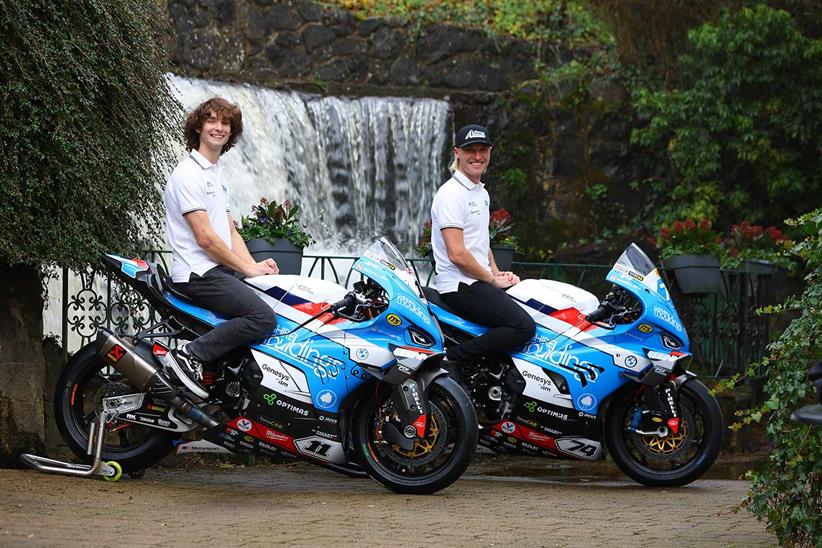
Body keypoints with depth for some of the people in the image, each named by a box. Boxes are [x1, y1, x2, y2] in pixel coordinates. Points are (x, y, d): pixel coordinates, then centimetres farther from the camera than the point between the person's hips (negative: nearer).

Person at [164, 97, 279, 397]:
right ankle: (192, 355, -20)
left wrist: (253, 265, 2)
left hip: (222, 270, 10)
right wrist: (247, 268, -11)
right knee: (264, 318, -25)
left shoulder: (218, 174, 21)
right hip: (199, 274, -10)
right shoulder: (189, 173, -11)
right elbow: (205, 237, -16)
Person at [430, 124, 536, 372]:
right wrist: (493, 280, -10)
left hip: (480, 281, 10)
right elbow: (457, 254, -20)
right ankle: (452, 358, -21)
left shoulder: (482, 193, 18)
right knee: (524, 327, -24)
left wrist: (496, 273, 15)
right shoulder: (451, 194, -13)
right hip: (460, 286, -10)